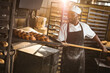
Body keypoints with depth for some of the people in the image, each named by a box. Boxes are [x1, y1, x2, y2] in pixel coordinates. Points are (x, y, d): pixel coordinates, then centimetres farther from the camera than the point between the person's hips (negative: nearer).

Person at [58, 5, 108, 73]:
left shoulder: (84, 26, -5)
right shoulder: (64, 26, -10)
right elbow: (61, 41, -9)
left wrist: (102, 46, 11)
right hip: (67, 56, -1)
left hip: (80, 56, 2)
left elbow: (93, 36, 9)